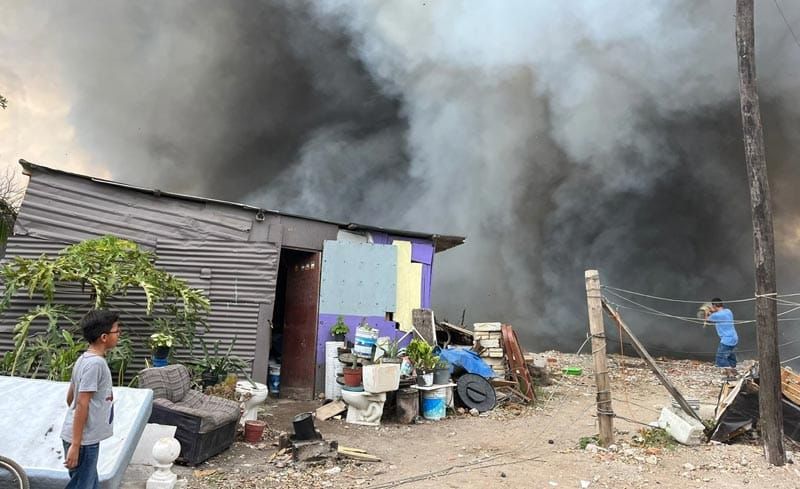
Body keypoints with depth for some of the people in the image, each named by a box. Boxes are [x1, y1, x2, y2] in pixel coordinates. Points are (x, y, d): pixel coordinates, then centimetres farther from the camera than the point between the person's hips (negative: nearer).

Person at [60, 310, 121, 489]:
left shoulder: (85, 359, 8)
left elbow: (70, 398, 16)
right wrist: (75, 445, -21)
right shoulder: (96, 363, -21)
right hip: (83, 439, -9)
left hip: (83, 437, 9)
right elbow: (82, 405, -23)